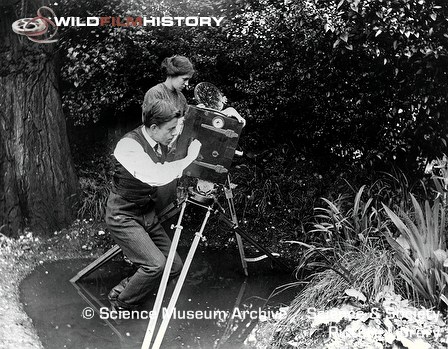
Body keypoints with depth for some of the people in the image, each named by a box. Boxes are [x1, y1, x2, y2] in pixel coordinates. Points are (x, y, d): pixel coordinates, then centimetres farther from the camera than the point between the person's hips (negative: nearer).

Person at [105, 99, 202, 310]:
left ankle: (128, 286, 21)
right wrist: (188, 158, -30)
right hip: (123, 217, -8)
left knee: (175, 267, 2)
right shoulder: (129, 146, -25)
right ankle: (121, 303, 3)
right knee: (156, 264, -22)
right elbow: (155, 177, -39)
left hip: (149, 215, 8)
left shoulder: (160, 143, -1)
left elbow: (169, 172, 16)